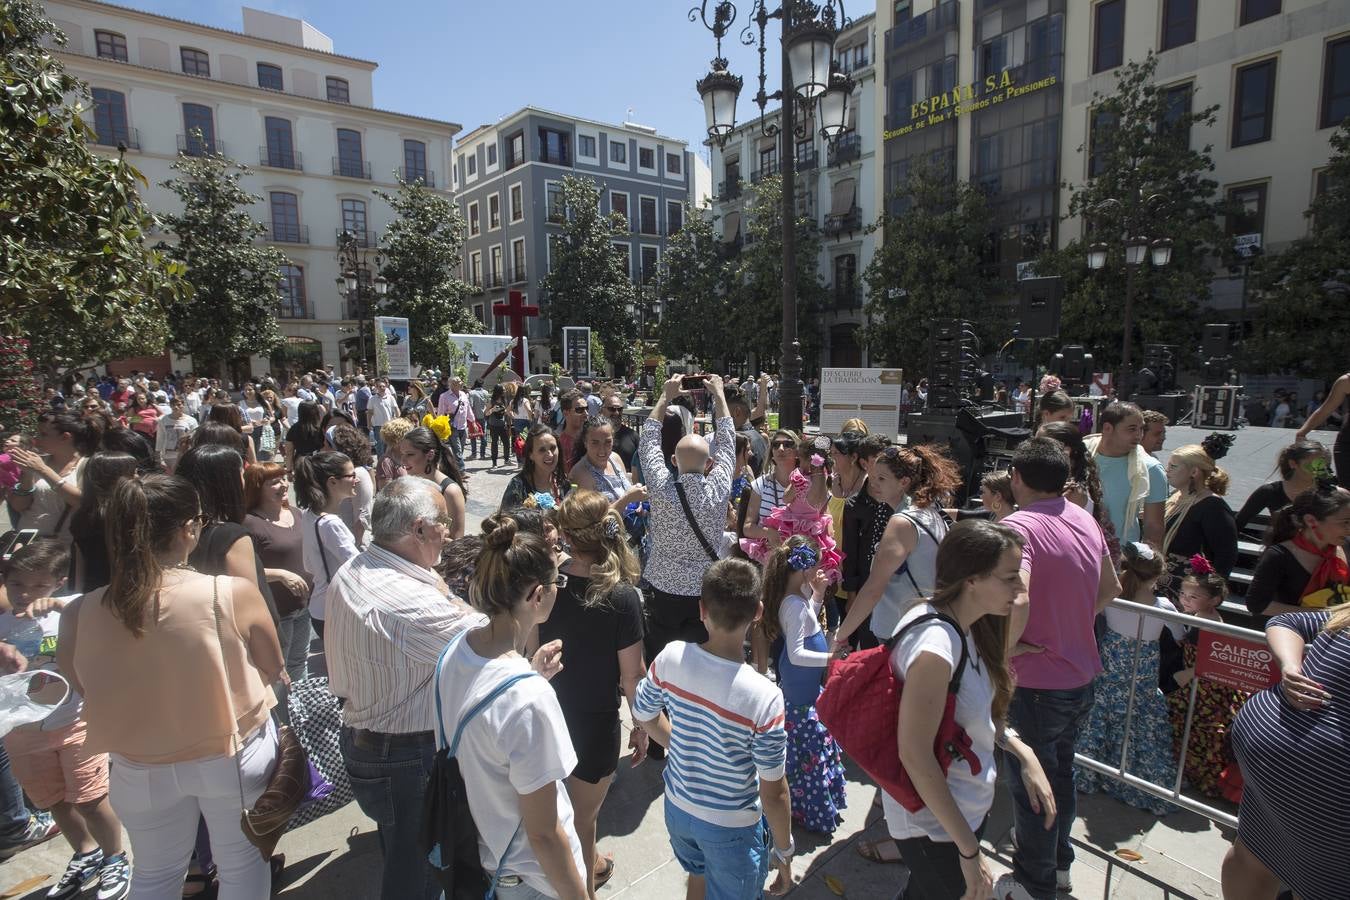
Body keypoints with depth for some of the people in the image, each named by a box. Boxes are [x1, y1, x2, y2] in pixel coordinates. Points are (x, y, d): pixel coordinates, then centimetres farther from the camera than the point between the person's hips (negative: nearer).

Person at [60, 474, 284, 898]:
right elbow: (274, 668, -10)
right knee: (242, 863, 22)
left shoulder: (80, 614, -18)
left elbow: (84, 688, 0)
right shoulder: (234, 593, -26)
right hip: (235, 754, -2)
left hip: (142, 768, 3)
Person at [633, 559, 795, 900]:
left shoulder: (671, 657, -21)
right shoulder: (763, 697, -33)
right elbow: (773, 794, -21)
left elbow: (645, 716, -2)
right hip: (732, 827, -4)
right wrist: (784, 851, -3)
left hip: (677, 807, 4)